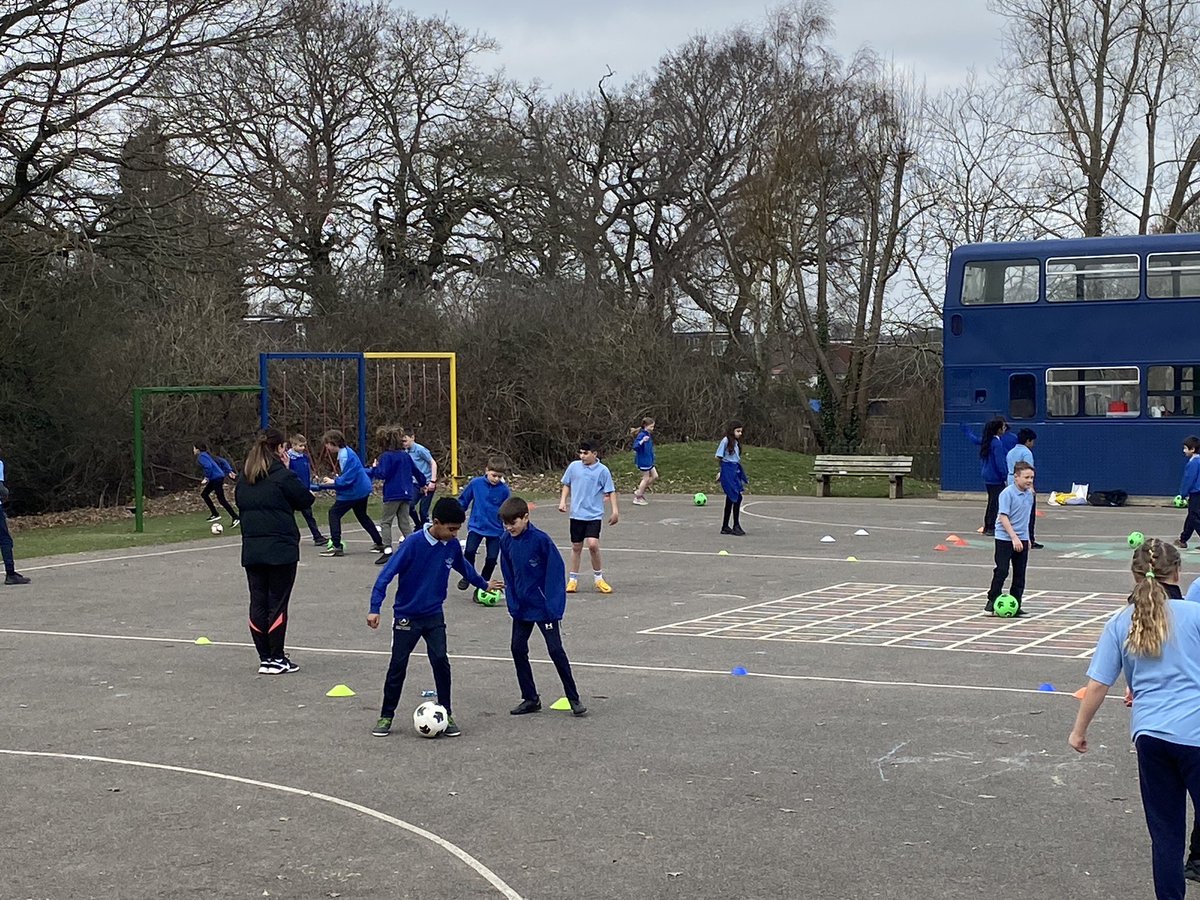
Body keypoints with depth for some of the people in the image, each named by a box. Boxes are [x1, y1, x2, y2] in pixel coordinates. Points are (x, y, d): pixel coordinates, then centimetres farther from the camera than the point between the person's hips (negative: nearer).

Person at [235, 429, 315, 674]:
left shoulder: (244, 478, 9)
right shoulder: (283, 476, -10)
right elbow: (306, 500, -2)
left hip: (251, 550, 6)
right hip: (281, 549, -5)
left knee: (258, 602, 8)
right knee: (277, 603, 0)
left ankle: (265, 658, 12)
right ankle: (276, 659, 2)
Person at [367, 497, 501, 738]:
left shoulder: (452, 546, -5)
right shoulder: (413, 544, -21)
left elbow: (463, 567, 18)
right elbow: (387, 574, -21)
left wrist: (484, 584, 32)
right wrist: (374, 608, -28)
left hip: (434, 616, 3)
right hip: (406, 616, -3)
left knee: (440, 662, -8)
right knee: (397, 666, 1)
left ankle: (446, 715, 4)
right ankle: (386, 716, 16)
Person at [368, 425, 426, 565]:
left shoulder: (387, 456, -11)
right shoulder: (406, 455, 10)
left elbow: (383, 474, -18)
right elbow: (416, 471, 21)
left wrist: (375, 468, 3)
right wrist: (422, 484, 38)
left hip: (392, 494, -6)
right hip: (406, 493, 6)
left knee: (386, 522, 0)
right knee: (405, 522, 10)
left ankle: (387, 550, -12)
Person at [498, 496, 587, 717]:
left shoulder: (541, 539, -20)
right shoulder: (506, 541, -3)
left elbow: (556, 571, -16)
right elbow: (508, 575, 7)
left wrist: (554, 606, -17)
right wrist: (512, 603, 2)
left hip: (544, 607, -6)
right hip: (522, 606, 6)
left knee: (556, 650, -2)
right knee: (518, 649, 5)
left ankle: (573, 698, 9)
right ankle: (530, 698, 17)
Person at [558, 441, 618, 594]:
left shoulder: (602, 470, -5)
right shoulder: (574, 466, 3)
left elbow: (611, 491, -1)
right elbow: (566, 485, 15)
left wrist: (615, 511, -7)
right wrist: (563, 501, 4)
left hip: (594, 515, -3)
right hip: (577, 514, 3)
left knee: (593, 544, -17)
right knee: (576, 547, 8)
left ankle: (598, 578, 1)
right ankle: (573, 580, 20)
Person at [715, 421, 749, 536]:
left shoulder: (736, 442, 15)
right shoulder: (725, 441, -8)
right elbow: (719, 457, -8)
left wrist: (742, 475, 20)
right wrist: (719, 471, -11)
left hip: (735, 470, 8)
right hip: (727, 470, -8)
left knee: (731, 499, 9)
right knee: (737, 497, -12)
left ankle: (725, 527, 14)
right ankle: (736, 525, -7)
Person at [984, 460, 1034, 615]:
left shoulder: (1029, 494, 8)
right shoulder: (1007, 494, -14)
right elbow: (1003, 517, -19)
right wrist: (1014, 537, -25)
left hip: (1022, 539, 7)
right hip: (1005, 539, -7)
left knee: (1020, 574, 7)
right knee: (1001, 571, -5)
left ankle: (1015, 605, 14)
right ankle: (992, 600, 9)